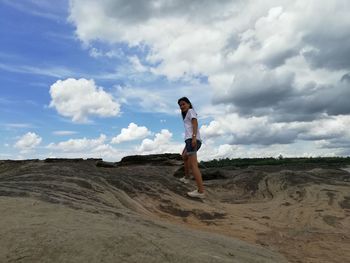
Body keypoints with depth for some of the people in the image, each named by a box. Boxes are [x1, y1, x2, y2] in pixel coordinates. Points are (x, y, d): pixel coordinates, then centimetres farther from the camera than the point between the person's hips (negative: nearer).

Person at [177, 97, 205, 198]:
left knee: (193, 165, -17)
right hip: (191, 141, 10)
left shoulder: (191, 111, 6)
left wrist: (194, 137, -24)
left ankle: (201, 191, -24)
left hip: (191, 140, -10)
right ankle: (186, 177, 46)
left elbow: (195, 123, -11)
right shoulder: (188, 115, 31)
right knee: (184, 156, 34)